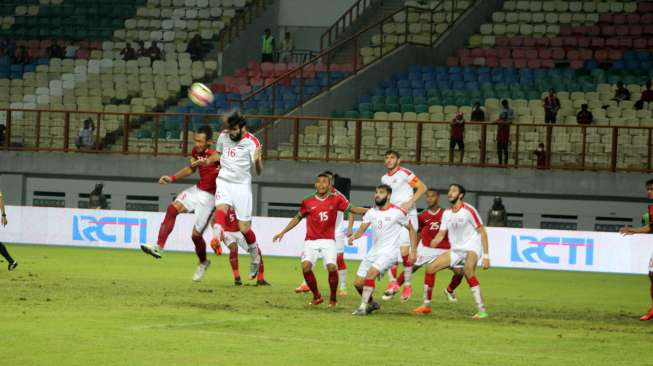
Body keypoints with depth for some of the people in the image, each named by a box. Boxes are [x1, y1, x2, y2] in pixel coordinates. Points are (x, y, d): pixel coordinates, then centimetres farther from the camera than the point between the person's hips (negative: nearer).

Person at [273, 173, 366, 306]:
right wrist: (282, 232, 14)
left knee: (332, 267, -21)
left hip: (328, 241, -1)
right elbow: (298, 218, 16)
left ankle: (333, 298, 2)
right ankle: (316, 296, 0)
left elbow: (352, 209, 9)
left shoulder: (336, 199, 3)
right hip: (311, 241, 1)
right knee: (306, 266, -20)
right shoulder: (308, 202, 5)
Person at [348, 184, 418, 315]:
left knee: (370, 273, -29)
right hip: (374, 251, 6)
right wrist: (354, 236, -23)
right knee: (358, 282, 3)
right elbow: (362, 229, 0)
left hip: (389, 252, -6)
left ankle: (363, 307, -24)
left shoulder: (397, 212, -7)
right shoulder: (372, 212, 7)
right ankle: (371, 303, 29)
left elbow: (411, 230, 3)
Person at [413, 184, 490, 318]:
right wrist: (433, 242, -16)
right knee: (430, 268, 0)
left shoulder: (468, 210, -14)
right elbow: (441, 234, 10)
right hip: (456, 250, 7)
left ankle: (482, 310, -35)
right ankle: (426, 306, 15)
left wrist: (486, 256, -17)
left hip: (471, 248, -7)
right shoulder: (447, 214, 6)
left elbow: (482, 232, -12)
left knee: (468, 270, -36)